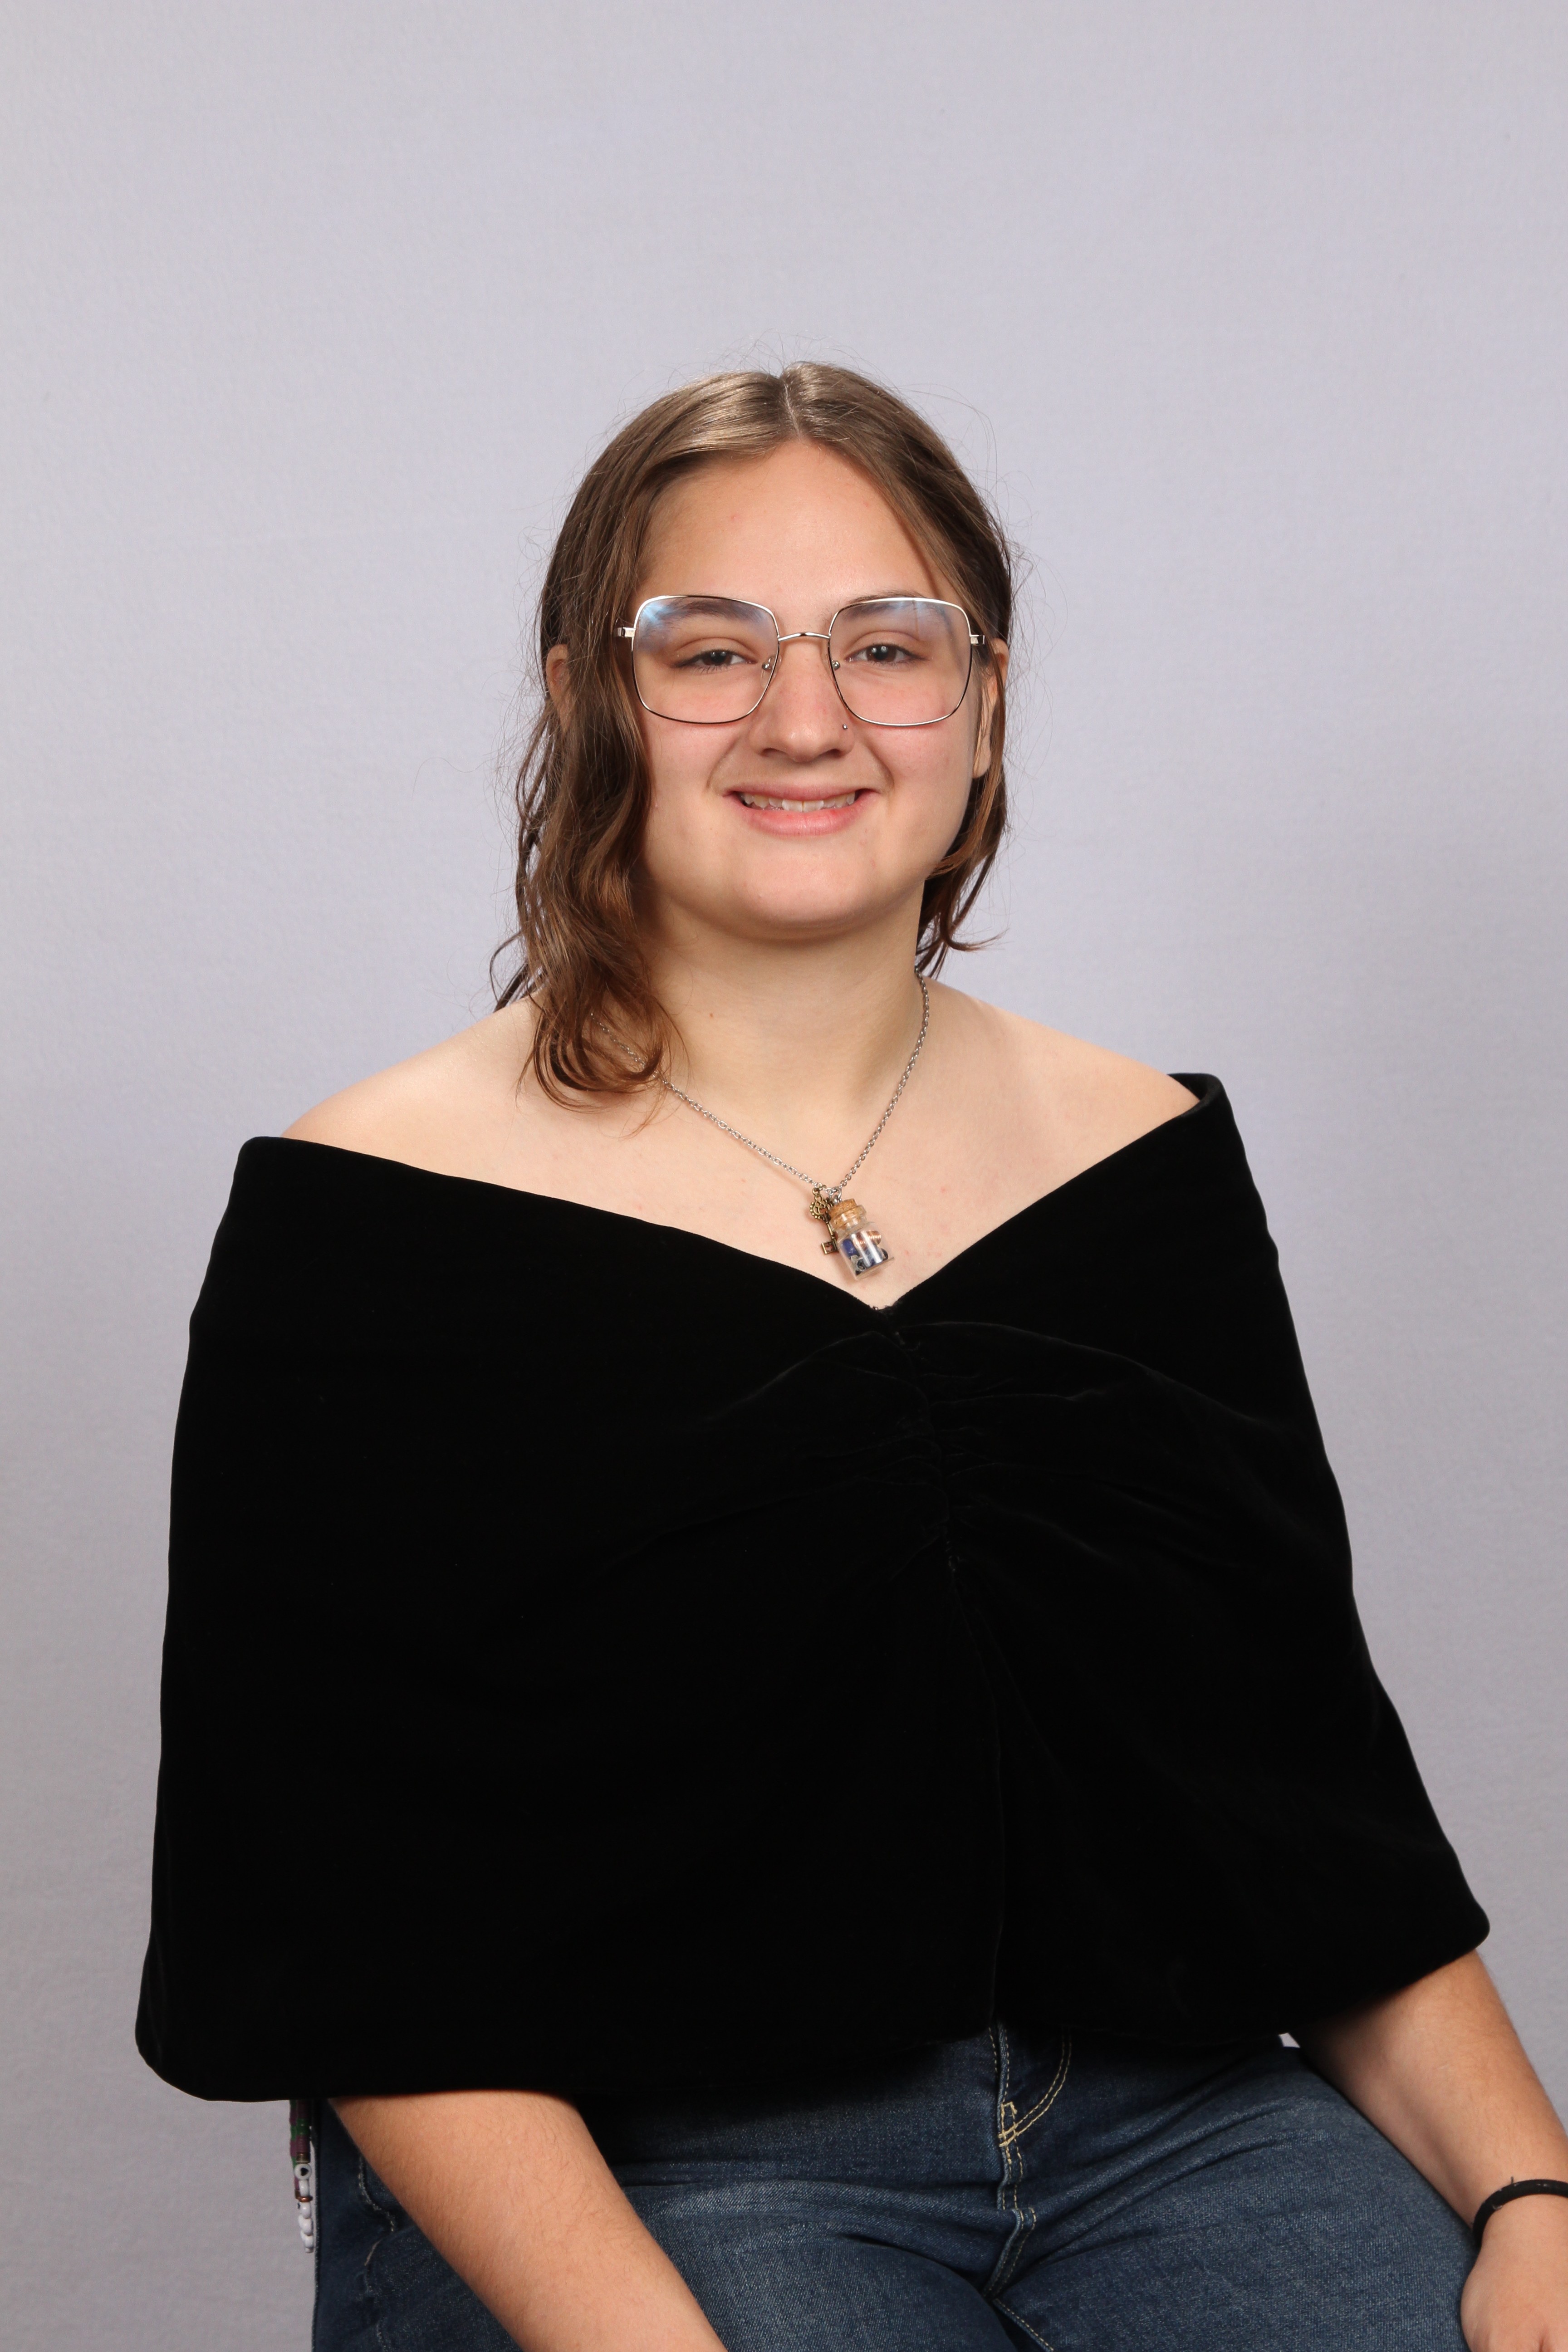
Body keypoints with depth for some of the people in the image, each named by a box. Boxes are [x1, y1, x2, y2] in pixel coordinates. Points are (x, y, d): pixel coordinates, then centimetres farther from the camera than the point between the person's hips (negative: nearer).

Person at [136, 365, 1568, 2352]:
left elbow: (1317, 1769, 9)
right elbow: (352, 1917, -8)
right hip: (614, 2169, -3)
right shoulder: (375, 1216, -5)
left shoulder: (1144, 1158, 8)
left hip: (1157, 2106, 4)